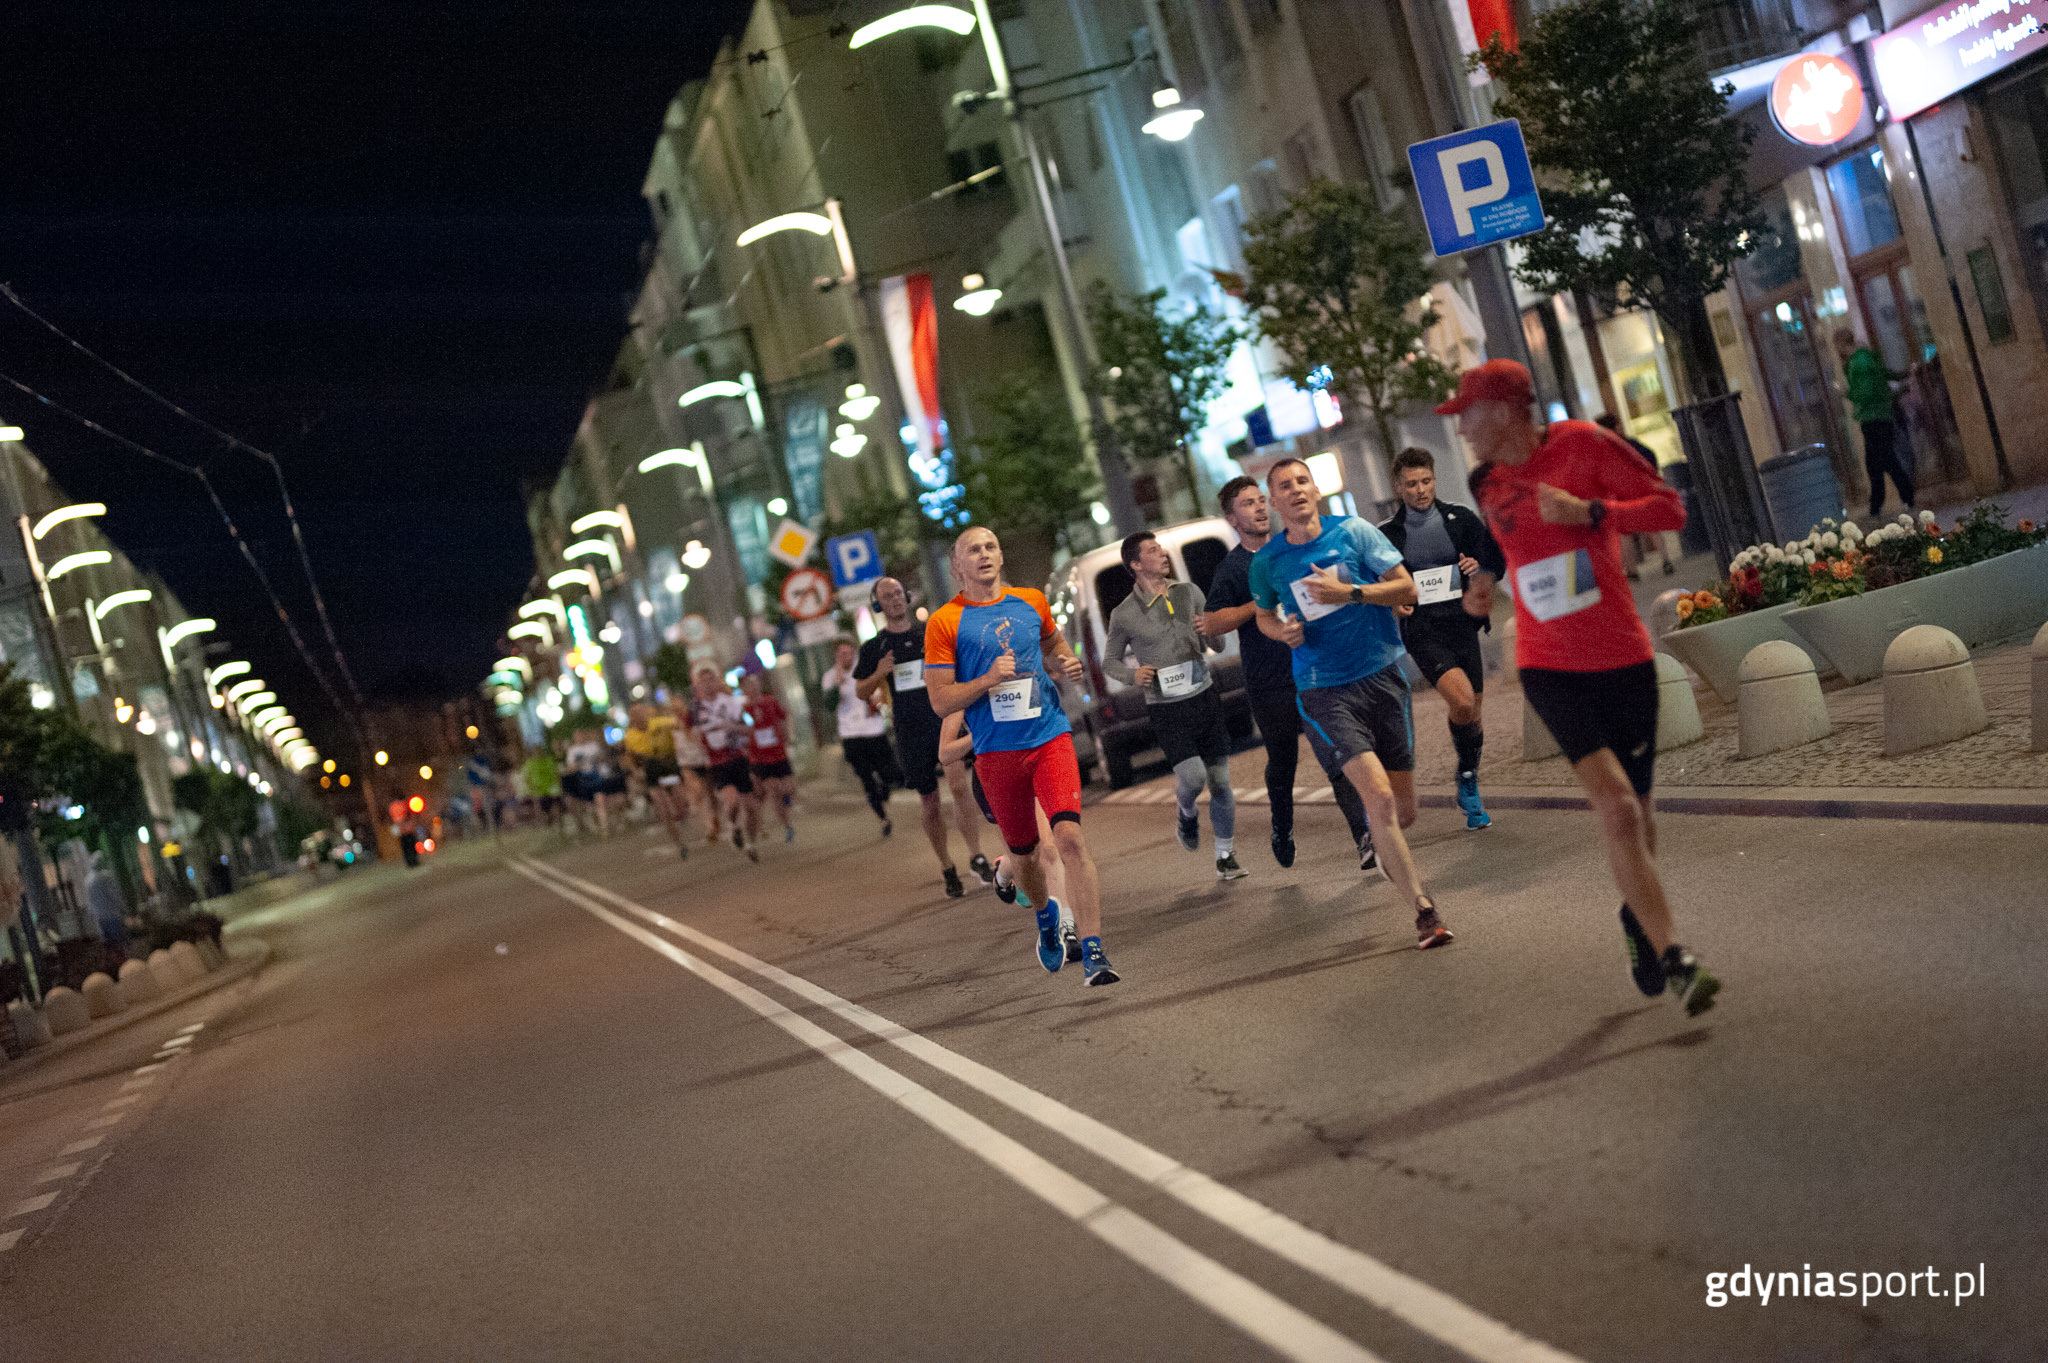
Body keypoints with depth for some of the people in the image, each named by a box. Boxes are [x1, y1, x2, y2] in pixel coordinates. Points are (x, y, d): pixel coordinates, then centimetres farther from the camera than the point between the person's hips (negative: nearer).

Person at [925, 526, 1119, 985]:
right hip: (995, 752, 0)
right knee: (1023, 851, 13)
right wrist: (989, 679, -19)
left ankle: (1093, 952, -16)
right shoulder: (944, 622, -3)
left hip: (1050, 736, 1)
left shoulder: (1032, 602, 8)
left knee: (1069, 837, -17)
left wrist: (1067, 664, 5)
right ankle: (1047, 914, 45)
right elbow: (940, 701, -4)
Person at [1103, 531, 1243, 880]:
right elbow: (1109, 660, 9)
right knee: (1193, 776, -19)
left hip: (1205, 698, 3)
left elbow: (1218, 646, 12)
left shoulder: (1189, 592, 5)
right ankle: (1185, 812, 17)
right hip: (1167, 710, -3)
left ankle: (1225, 857, 19)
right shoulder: (1124, 614, -5)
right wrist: (1132, 675, -11)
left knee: (1220, 781, 4)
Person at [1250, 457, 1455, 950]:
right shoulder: (1266, 562, 3)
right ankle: (1423, 908, -10)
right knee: (1379, 795, -20)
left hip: (1382, 674, 1)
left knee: (1404, 811, 8)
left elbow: (1407, 589, -1)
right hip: (1323, 689, -1)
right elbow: (1264, 614, 22)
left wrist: (1349, 592, -15)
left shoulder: (1353, 532, 0)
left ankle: (1378, 841, 46)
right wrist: (1282, 631, -1)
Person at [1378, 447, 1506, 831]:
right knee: (1462, 703, -23)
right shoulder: (1388, 535, 3)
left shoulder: (1461, 518, 6)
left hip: (1461, 623, 3)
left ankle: (1470, 791, 29)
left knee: (1470, 710, 8)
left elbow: (1498, 561, 12)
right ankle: (1467, 774, 1)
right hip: (1422, 630, -3)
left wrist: (1481, 569, -9)